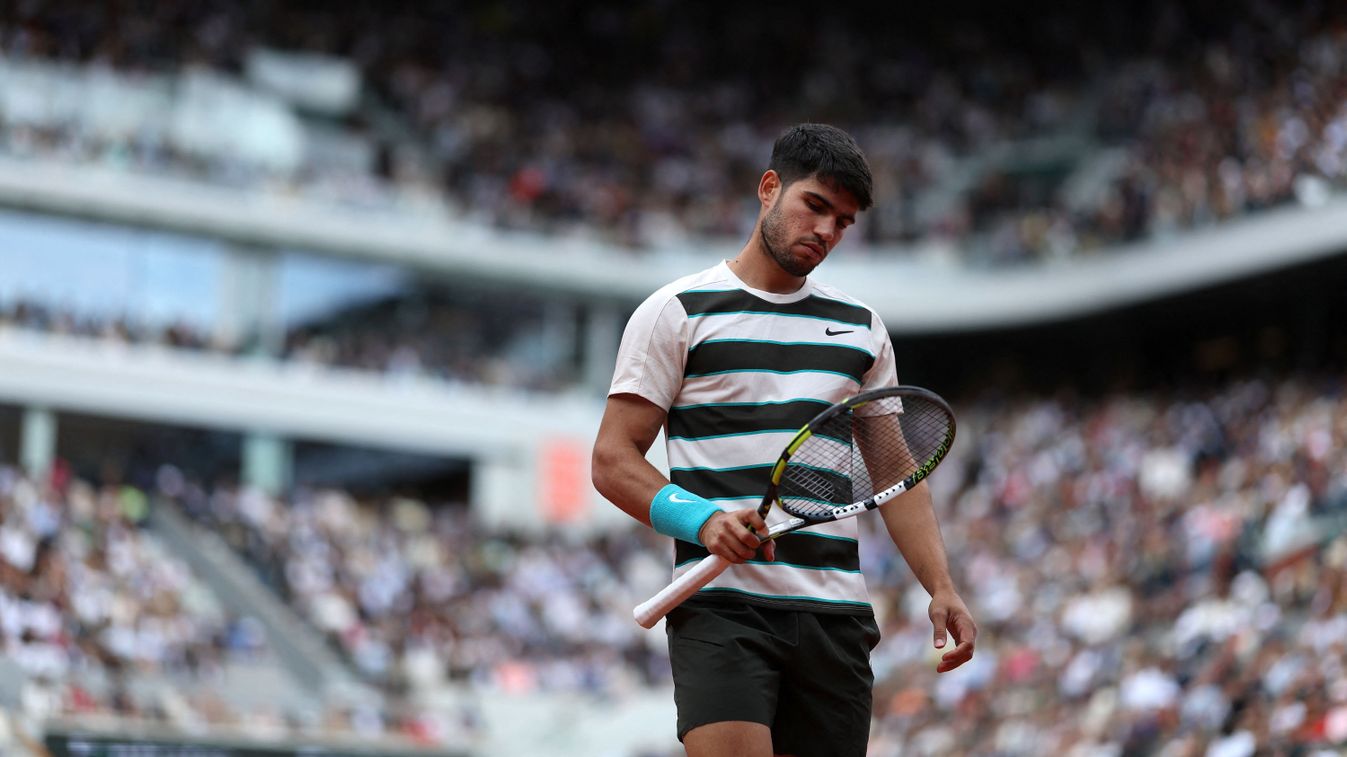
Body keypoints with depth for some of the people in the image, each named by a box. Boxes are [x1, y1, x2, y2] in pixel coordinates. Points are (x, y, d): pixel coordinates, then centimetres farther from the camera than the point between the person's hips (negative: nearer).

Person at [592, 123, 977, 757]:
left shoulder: (860, 326, 19)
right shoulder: (676, 312, 5)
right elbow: (613, 460, 0)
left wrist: (941, 587, 7)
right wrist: (703, 520, -18)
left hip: (835, 611, 5)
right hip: (721, 604, -5)